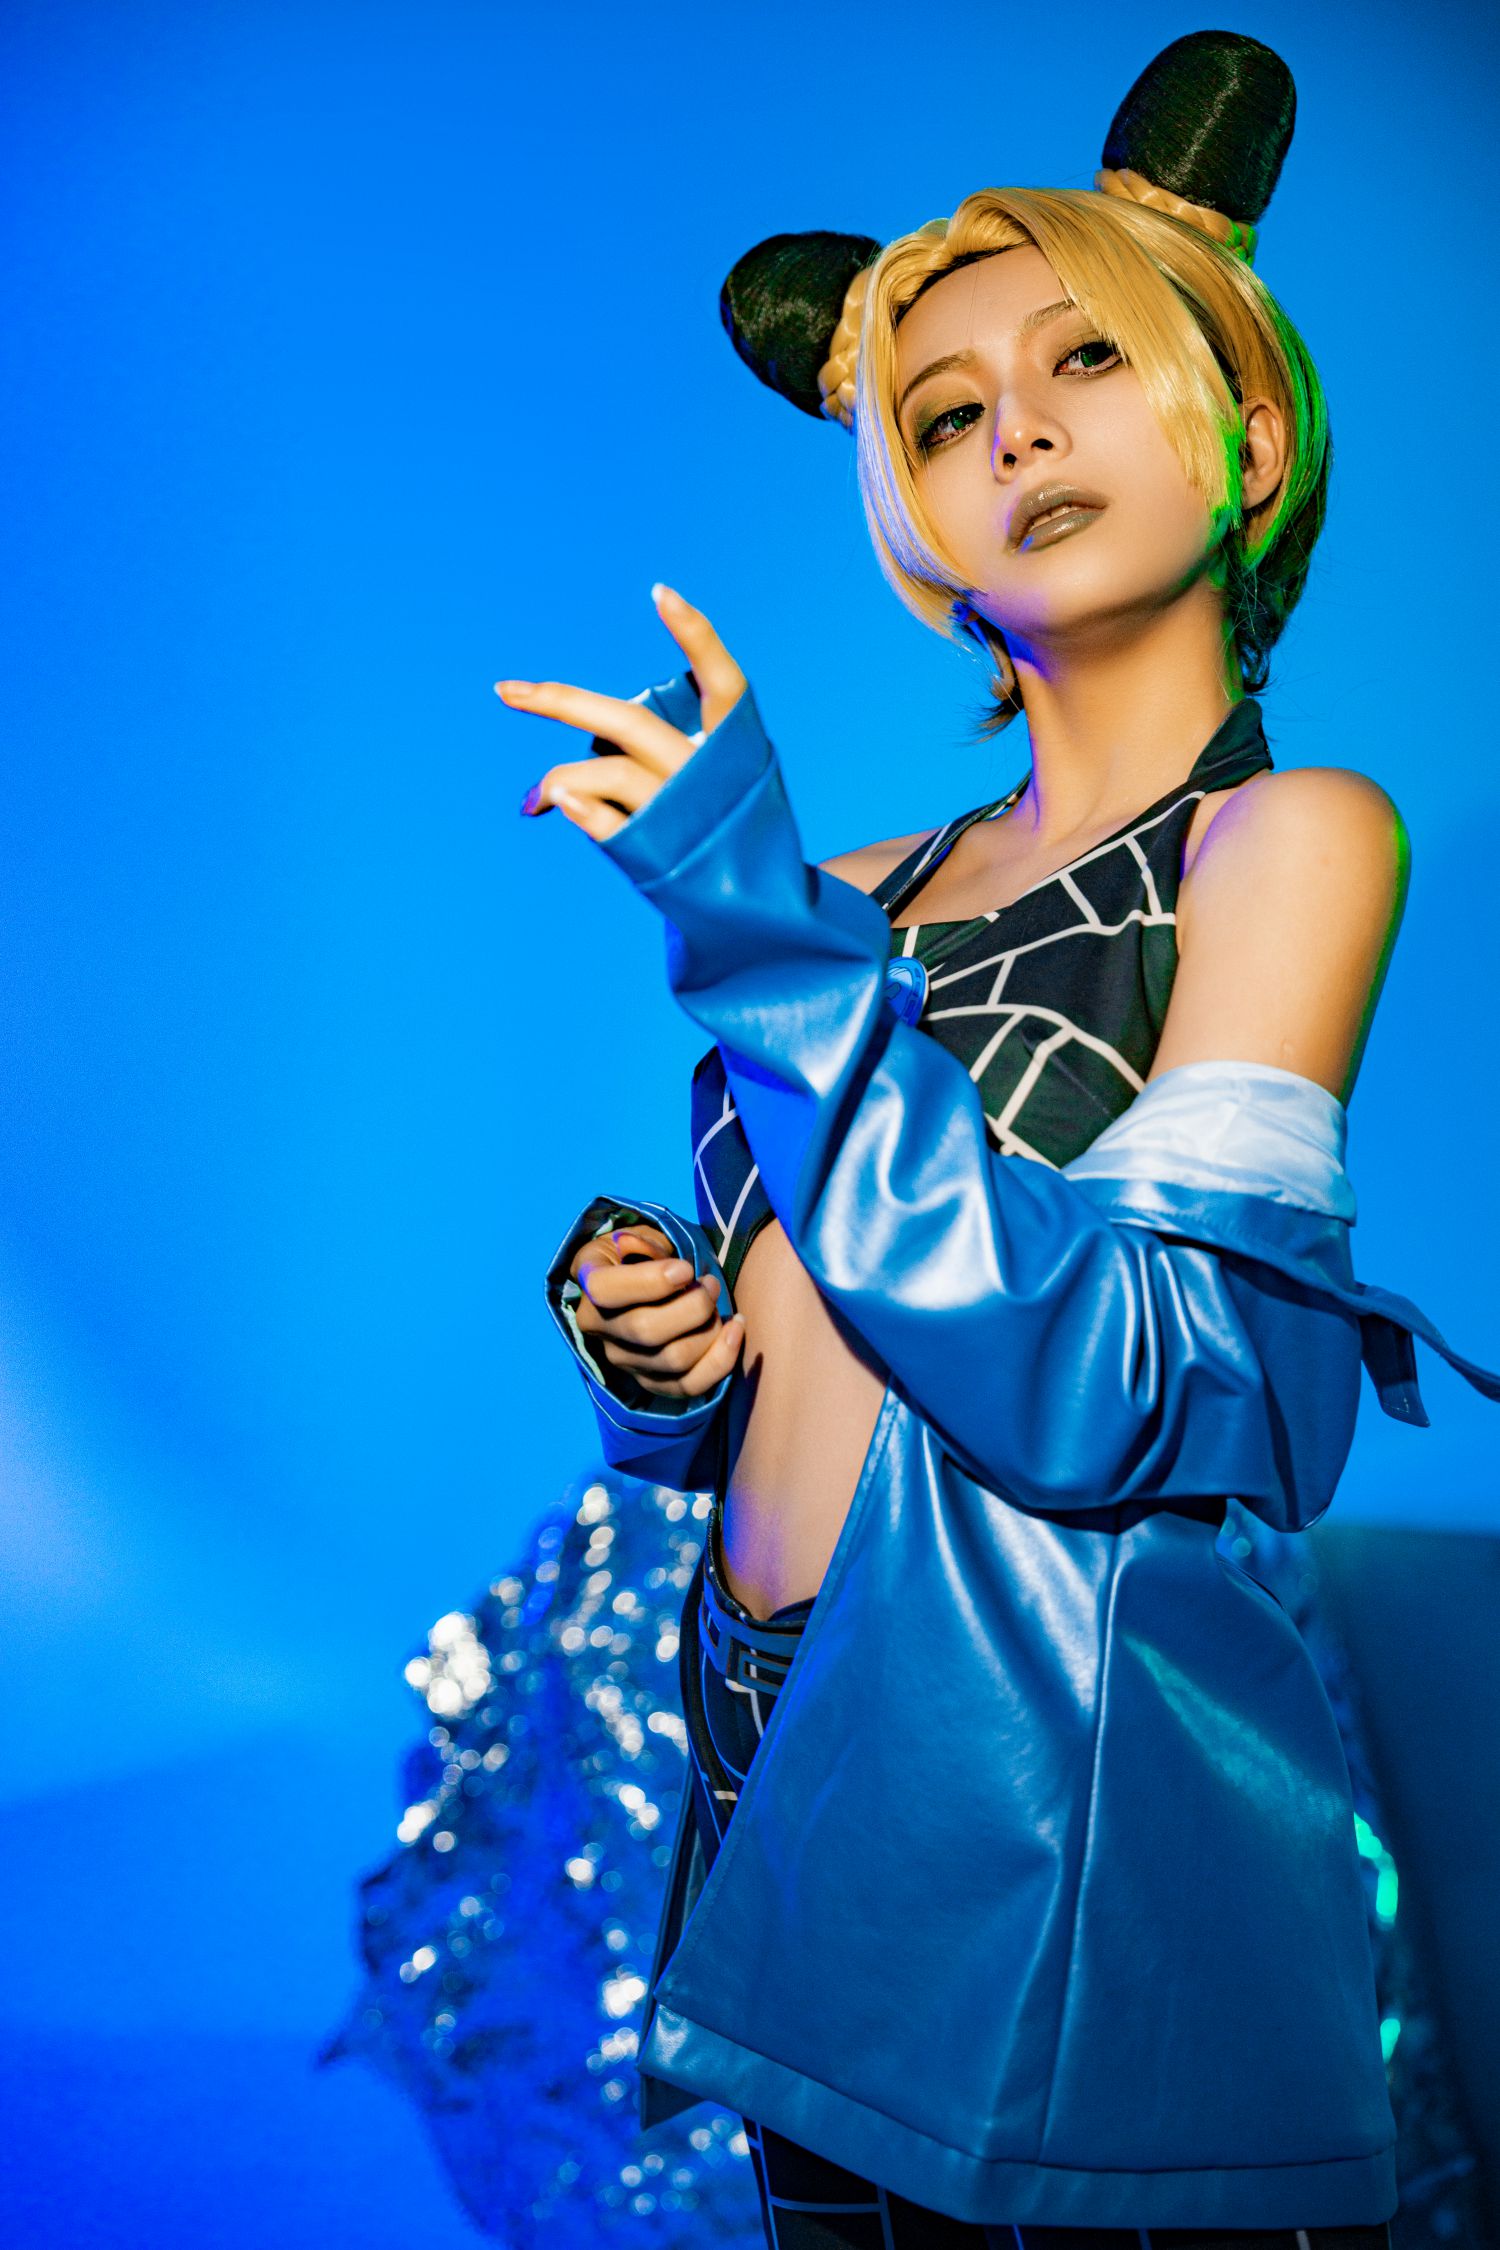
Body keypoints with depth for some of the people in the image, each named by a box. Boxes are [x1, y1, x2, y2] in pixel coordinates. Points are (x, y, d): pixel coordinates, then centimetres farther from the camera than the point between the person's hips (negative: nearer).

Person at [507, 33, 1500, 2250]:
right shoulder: (861, 895, 8)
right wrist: (638, 1337, -6)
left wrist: (762, 927, -21)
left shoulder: (1289, 837, -8)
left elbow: (1104, 1394, -22)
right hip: (789, 1794, 5)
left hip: (1074, 1810, -5)